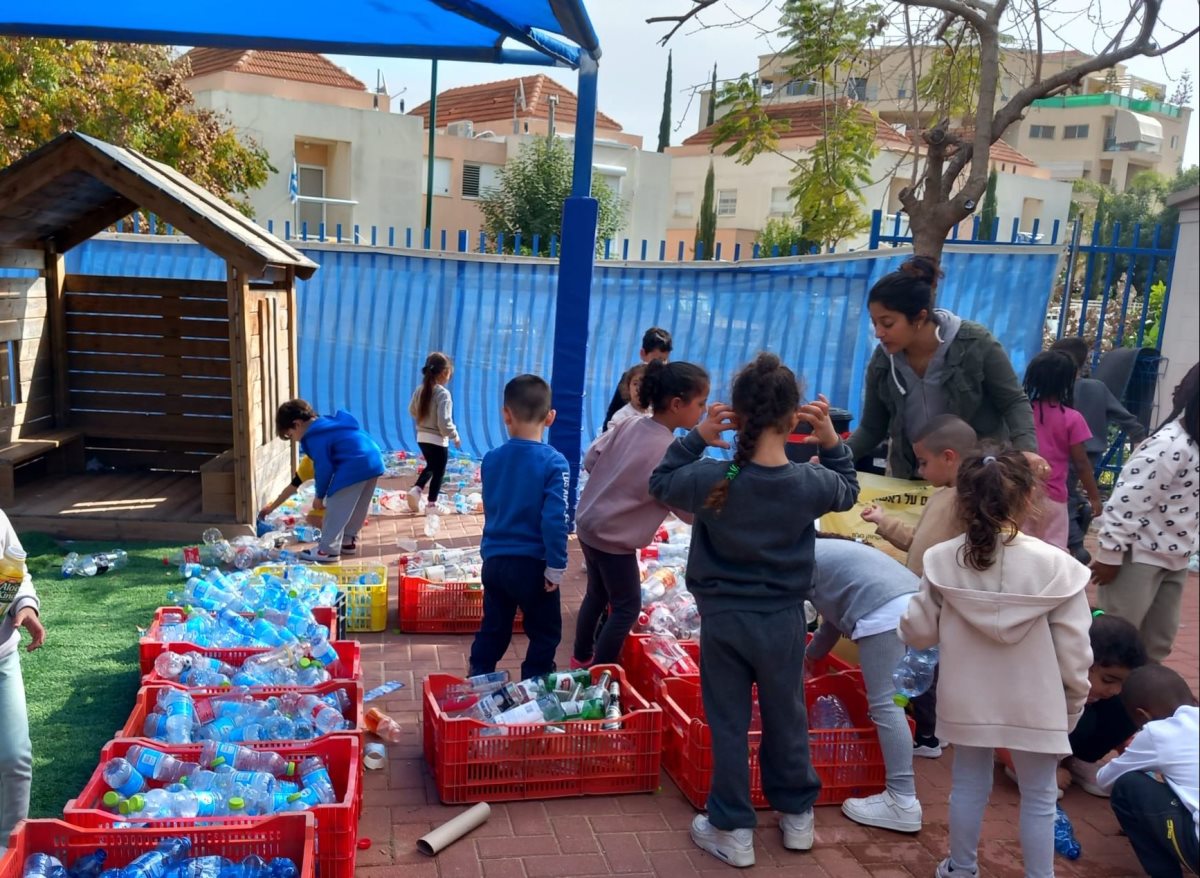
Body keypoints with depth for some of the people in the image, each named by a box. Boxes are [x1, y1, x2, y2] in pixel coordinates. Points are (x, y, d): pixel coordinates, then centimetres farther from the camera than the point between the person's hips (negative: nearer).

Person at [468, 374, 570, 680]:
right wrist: (556, 567, -12)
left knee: (493, 630, 20)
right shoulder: (554, 463, -15)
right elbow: (554, 519, -20)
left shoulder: (491, 459, 0)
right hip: (532, 564, -5)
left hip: (494, 561, 5)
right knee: (545, 634, 12)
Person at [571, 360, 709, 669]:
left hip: (588, 524, 8)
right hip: (614, 538, -8)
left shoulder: (629, 424, -5)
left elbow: (590, 460, 3)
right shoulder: (668, 452, -24)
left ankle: (581, 657, 40)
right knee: (627, 607, 9)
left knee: (597, 593, 24)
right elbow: (691, 511, -18)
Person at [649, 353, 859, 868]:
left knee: (728, 724, 11)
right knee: (786, 719, 19)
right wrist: (831, 441, 3)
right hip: (783, 618, 2)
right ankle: (797, 815, 36)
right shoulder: (810, 482, -14)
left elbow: (660, 483, 2)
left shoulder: (711, 479, -18)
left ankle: (733, 830, 20)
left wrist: (696, 438, -5)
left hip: (722, 618, -1)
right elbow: (848, 492, 9)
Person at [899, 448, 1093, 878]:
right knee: (1038, 795, 15)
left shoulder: (943, 560, -10)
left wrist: (905, 621, 19)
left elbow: (919, 632, -4)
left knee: (969, 784, 20)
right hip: (1034, 706, -2)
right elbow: (1073, 651, -10)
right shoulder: (1054, 564, -16)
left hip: (968, 701, 3)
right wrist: (1074, 704, 5)